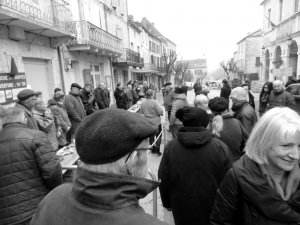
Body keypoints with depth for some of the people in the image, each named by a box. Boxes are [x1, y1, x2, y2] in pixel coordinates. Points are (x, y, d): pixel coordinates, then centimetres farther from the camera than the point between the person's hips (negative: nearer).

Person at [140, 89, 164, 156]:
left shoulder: (142, 103, -1)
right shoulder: (154, 102, -19)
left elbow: (141, 112, 11)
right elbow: (160, 112, -21)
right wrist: (162, 113, 0)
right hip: (156, 122, -5)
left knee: (151, 136, 17)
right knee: (158, 136, 9)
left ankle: (153, 149, 28)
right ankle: (157, 150, 10)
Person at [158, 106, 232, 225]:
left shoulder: (170, 147, -13)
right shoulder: (220, 147, -17)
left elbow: (163, 181, -6)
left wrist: (167, 203, 10)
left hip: (182, 210, 1)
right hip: (214, 210, 0)